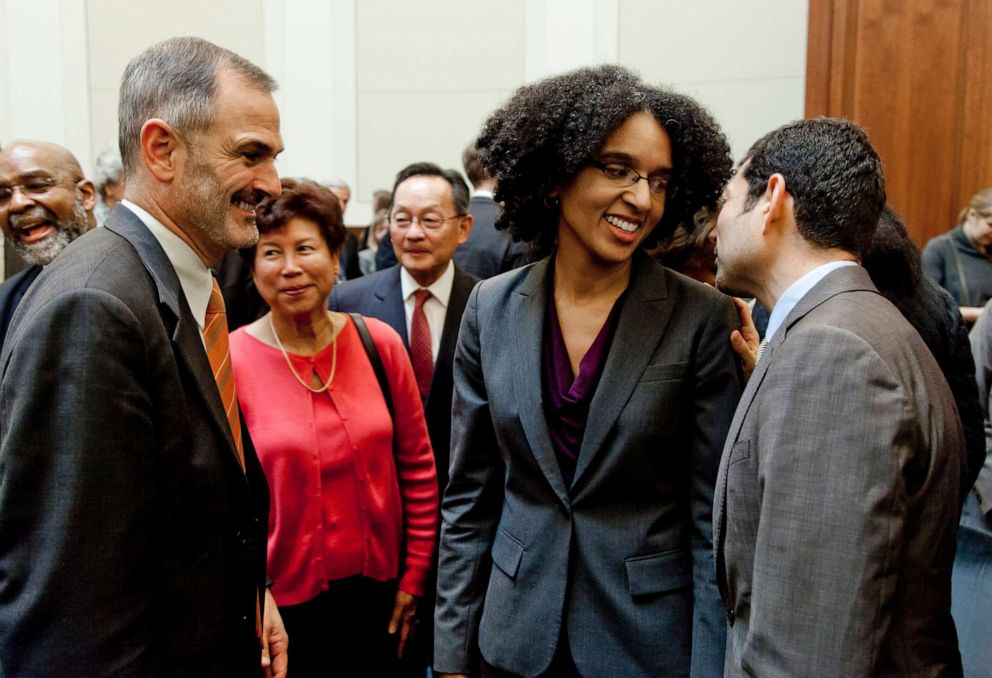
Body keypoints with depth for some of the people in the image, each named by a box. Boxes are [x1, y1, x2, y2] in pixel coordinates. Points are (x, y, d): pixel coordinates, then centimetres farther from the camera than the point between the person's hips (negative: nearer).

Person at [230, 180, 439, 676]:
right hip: (282, 603, -2)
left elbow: (417, 466, 1)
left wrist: (415, 575, 1)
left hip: (380, 591, 3)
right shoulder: (230, 362, -12)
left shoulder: (379, 343, -5)